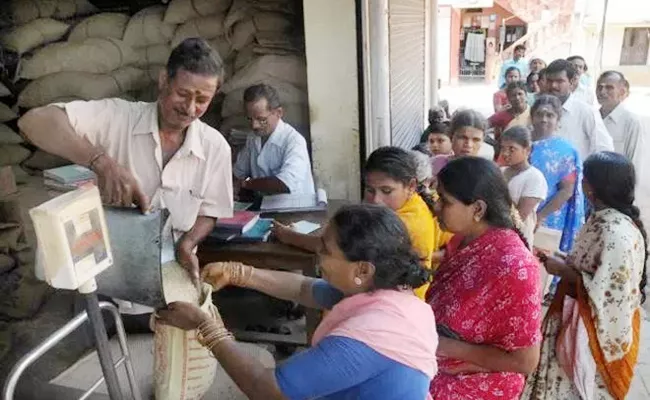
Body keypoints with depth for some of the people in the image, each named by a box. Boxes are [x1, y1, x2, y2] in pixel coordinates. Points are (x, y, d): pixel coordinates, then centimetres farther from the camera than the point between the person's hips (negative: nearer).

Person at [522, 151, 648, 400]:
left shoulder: (618, 234, -29)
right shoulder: (603, 219, 0)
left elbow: (607, 294, -28)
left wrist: (564, 271, -21)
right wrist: (564, 261, -1)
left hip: (596, 330, -8)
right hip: (579, 319, 8)